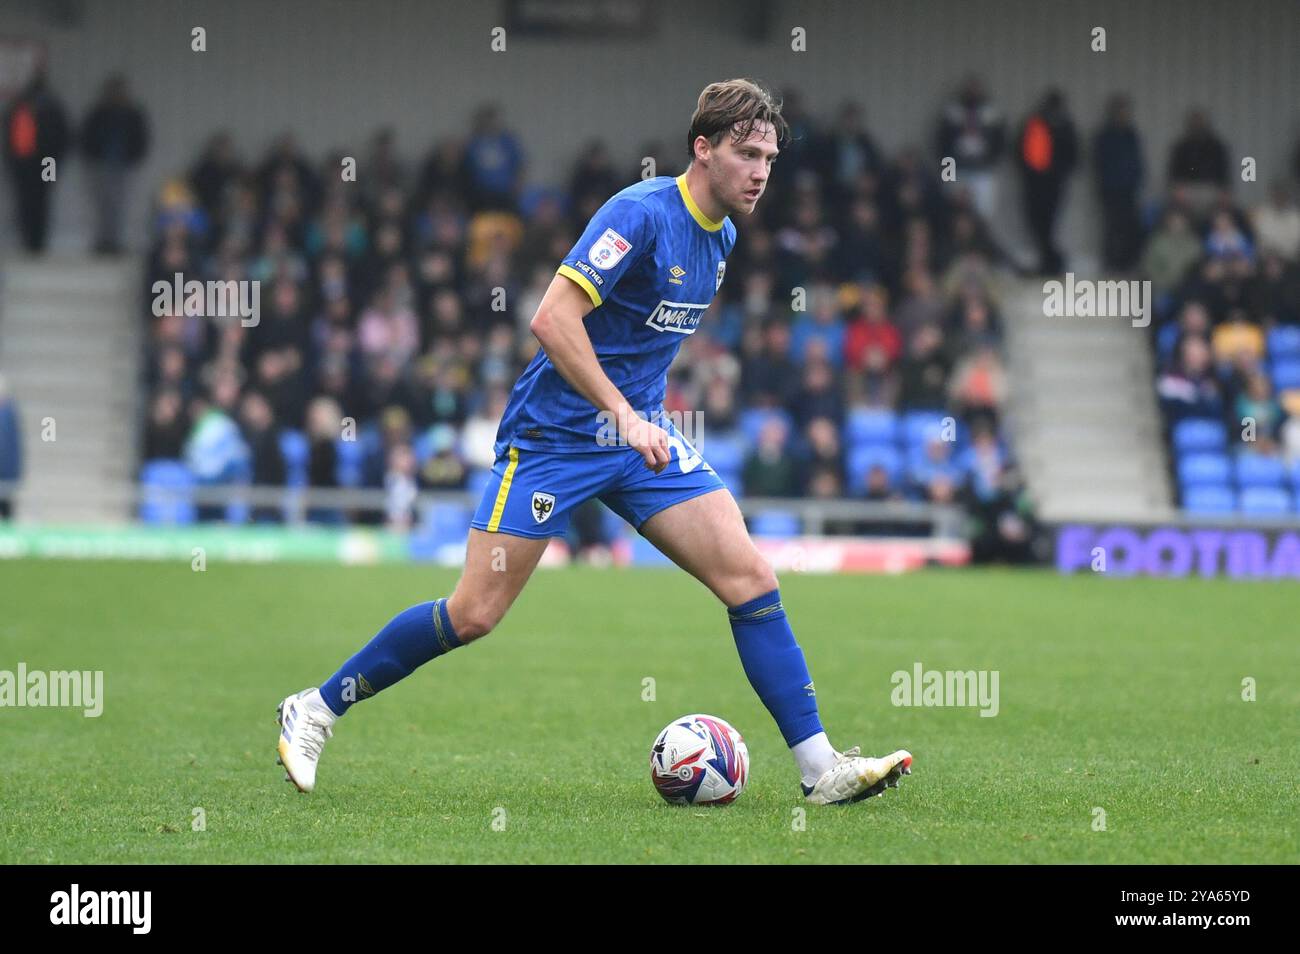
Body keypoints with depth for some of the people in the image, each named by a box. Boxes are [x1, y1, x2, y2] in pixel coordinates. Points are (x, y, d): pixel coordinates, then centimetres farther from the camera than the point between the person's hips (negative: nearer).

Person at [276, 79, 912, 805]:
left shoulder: (723, 237, 9)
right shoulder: (642, 213, -18)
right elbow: (554, 317, -26)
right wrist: (624, 416, -29)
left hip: (643, 434, 7)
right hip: (556, 436, -7)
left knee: (752, 580, -6)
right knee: (474, 615, -7)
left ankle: (821, 768, -3)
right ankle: (317, 710, 10)